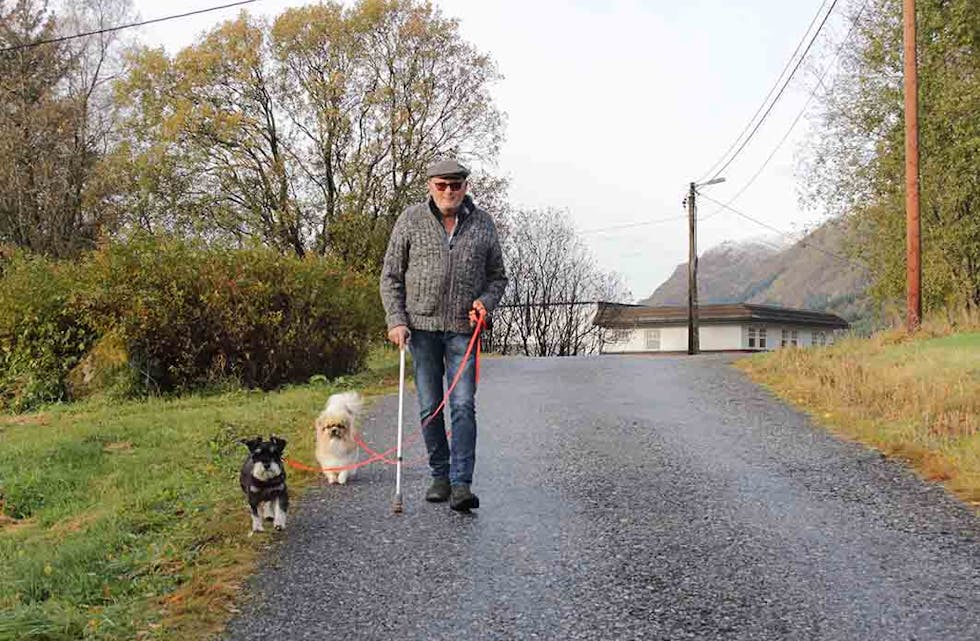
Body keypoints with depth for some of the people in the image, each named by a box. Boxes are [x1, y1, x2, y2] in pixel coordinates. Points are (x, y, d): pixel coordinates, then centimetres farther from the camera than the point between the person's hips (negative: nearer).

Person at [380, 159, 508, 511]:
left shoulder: (482, 223, 6)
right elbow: (391, 276, 4)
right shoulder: (411, 220, 2)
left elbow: (497, 276, 13)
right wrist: (396, 320, -6)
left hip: (463, 328, 0)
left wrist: (485, 302, -7)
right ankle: (440, 476, 19)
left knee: (463, 405, -8)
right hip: (422, 325, 0)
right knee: (429, 406, 6)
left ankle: (461, 484, -9)